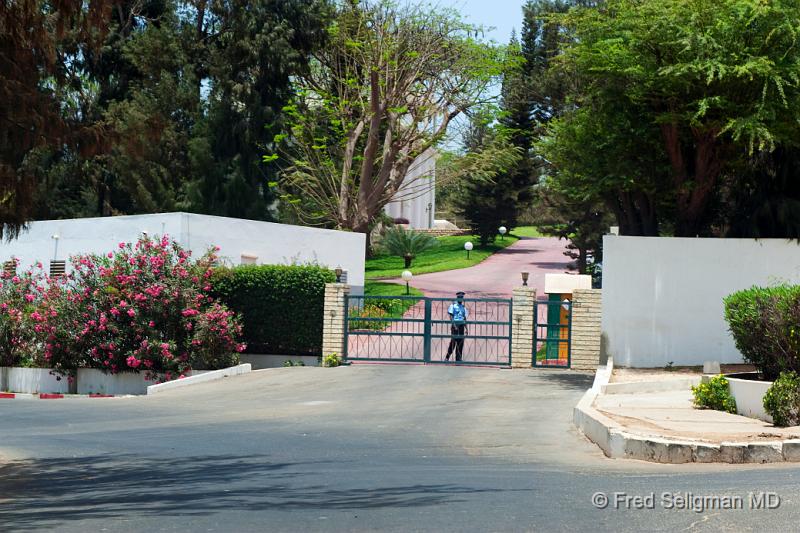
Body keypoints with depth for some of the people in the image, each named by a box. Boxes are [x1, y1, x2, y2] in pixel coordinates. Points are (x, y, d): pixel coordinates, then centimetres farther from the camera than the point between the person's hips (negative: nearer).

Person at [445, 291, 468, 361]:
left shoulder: (463, 307, 17)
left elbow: (465, 318, 18)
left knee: (460, 342, 1)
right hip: (455, 325, -5)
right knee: (453, 341, -10)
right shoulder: (453, 305, 1)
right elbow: (451, 316, -5)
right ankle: (447, 357, -1)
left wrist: (466, 328, 11)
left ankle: (458, 359, 3)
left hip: (461, 326, 5)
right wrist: (454, 324, -18)